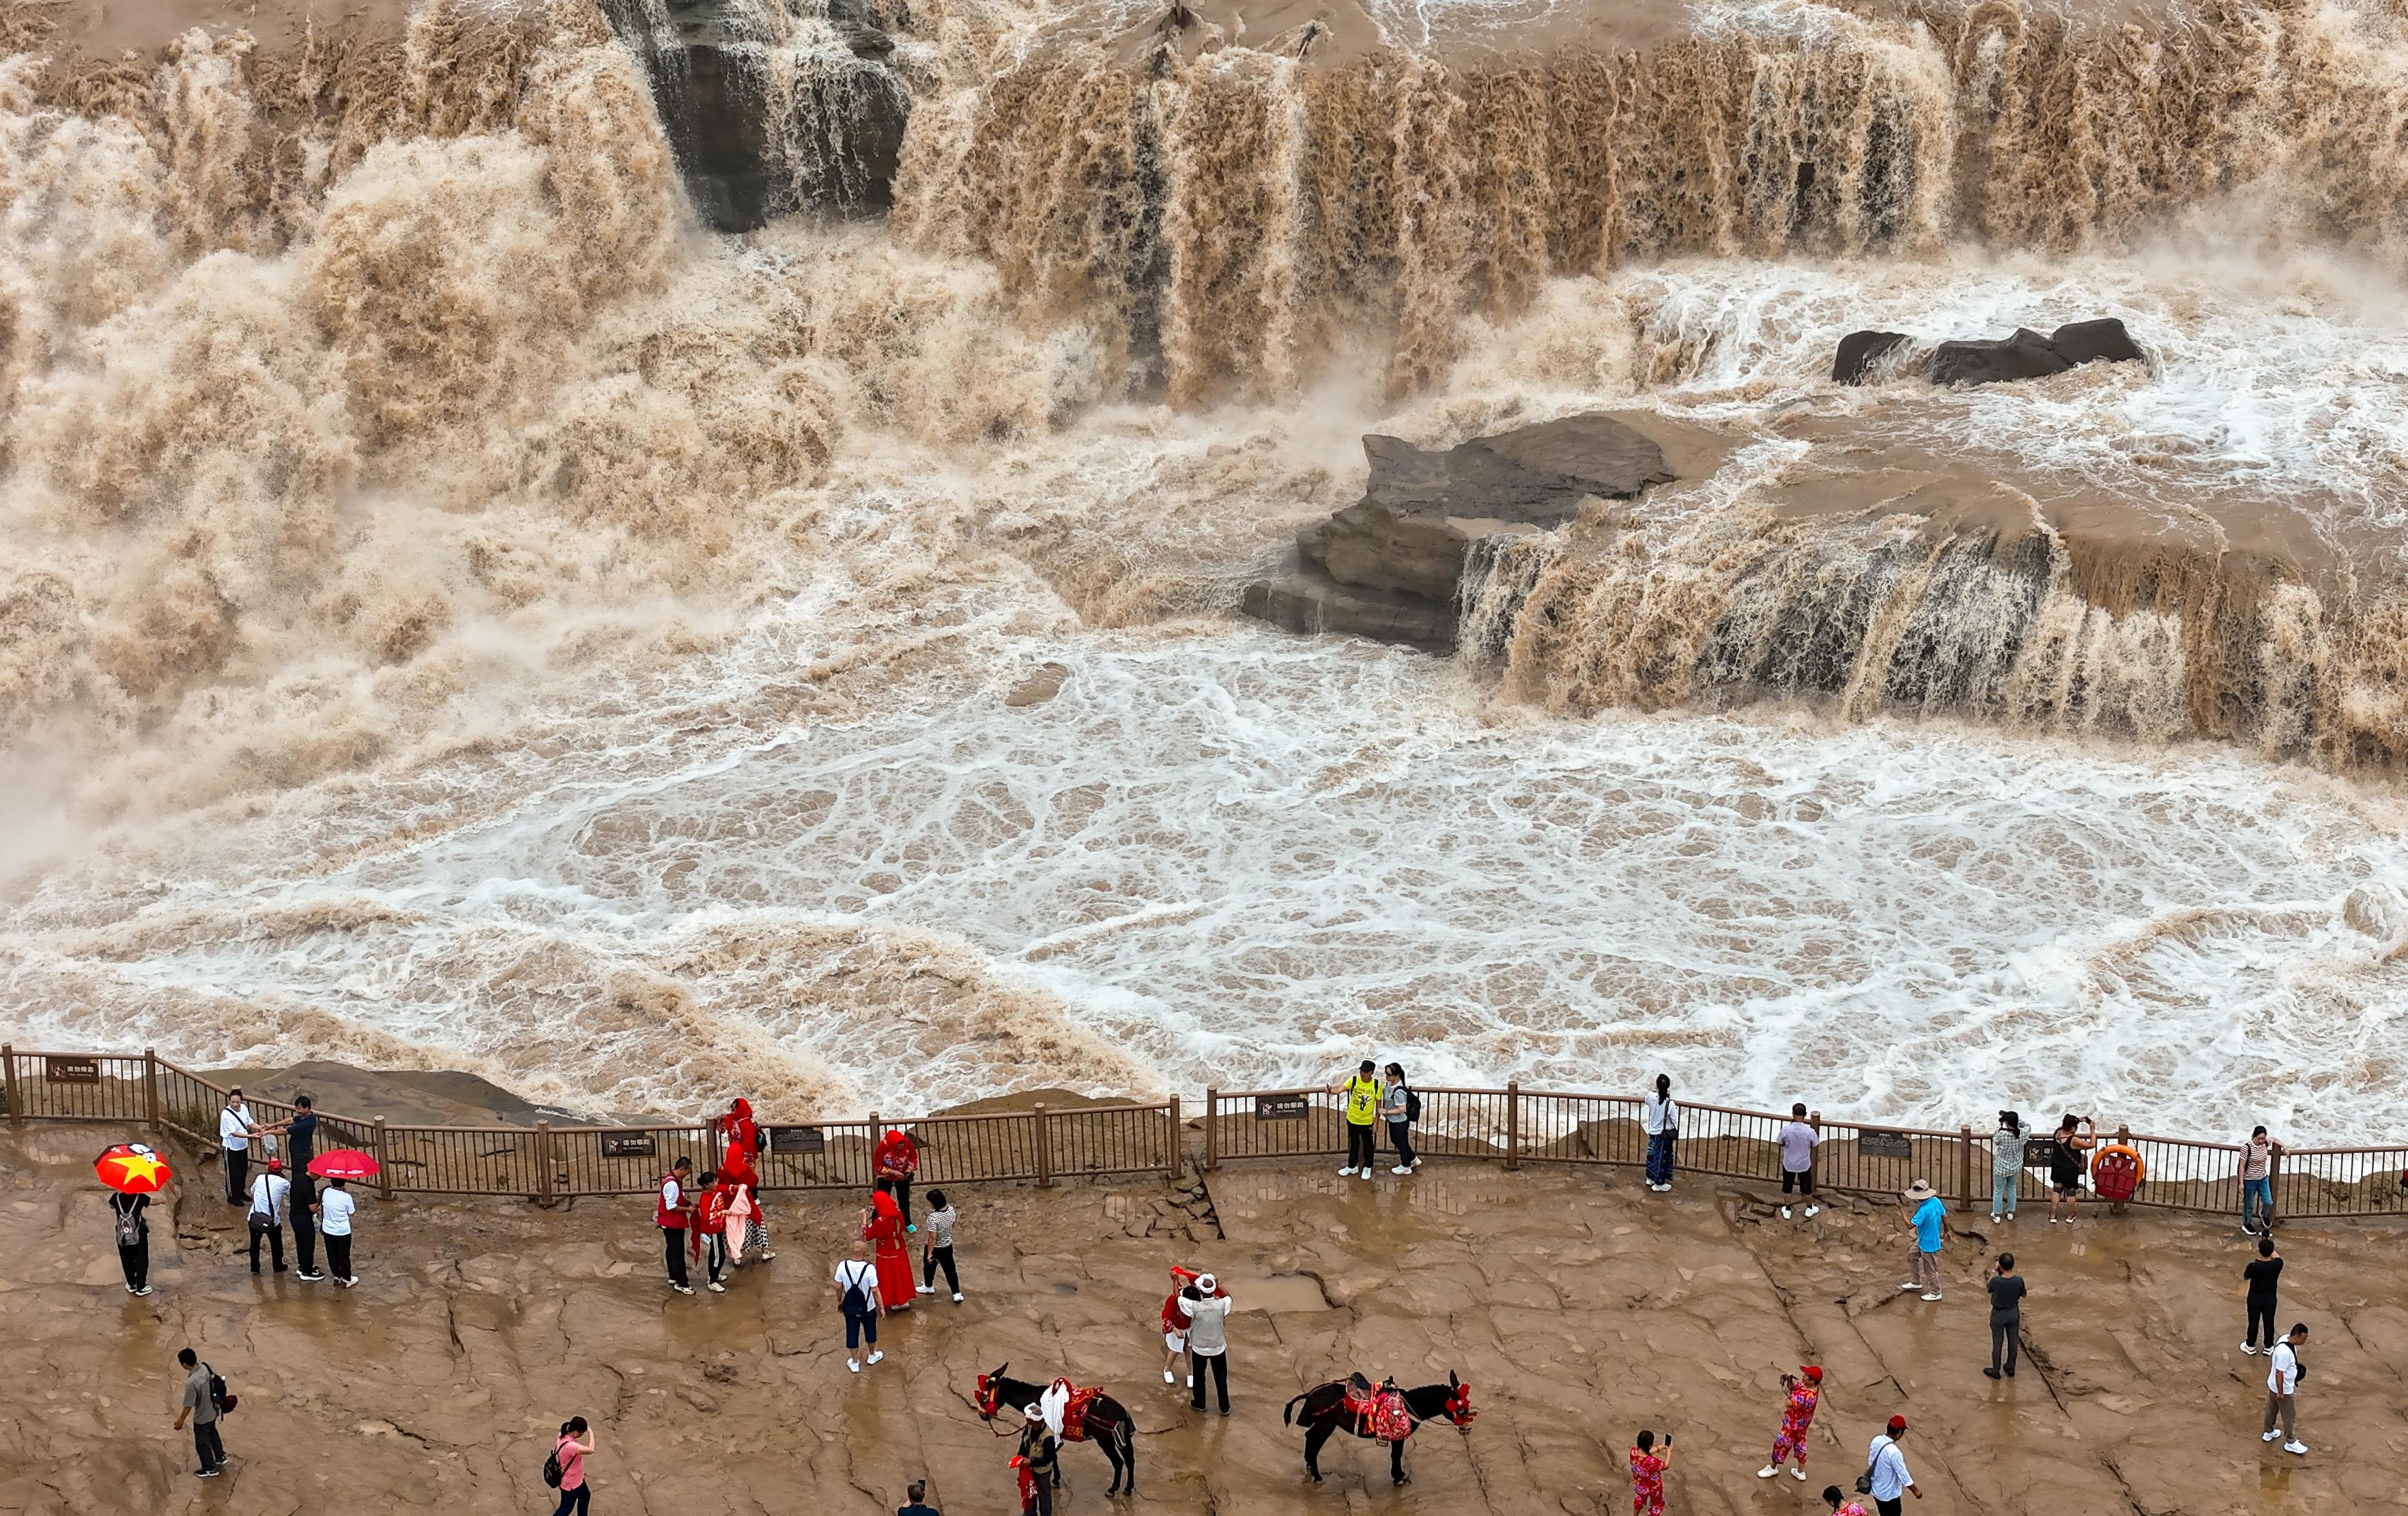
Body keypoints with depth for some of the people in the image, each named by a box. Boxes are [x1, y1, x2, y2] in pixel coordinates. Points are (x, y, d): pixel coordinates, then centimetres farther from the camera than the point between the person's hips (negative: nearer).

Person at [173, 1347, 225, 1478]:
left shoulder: (192, 1383, -37)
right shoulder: (206, 1367, -15)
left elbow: (188, 1406, -26)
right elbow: (216, 1379, 5)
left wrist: (181, 1421, -10)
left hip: (202, 1417, -8)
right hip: (213, 1411, 8)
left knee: (202, 1444, 16)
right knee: (212, 1434, 32)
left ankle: (210, 1469, 33)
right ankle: (220, 1457, 50)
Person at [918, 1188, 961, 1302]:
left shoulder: (933, 1217, -34)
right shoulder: (951, 1210, -16)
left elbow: (932, 1238, -28)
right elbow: (953, 1224, 2)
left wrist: (929, 1253, -18)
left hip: (935, 1247, -5)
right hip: (948, 1246, 5)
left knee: (929, 1266, 23)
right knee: (949, 1269, 17)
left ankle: (928, 1287, 46)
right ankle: (957, 1294, 18)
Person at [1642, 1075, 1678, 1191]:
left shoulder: (1651, 1097, -15)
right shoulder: (1670, 1104, -27)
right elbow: (1675, 1121, -17)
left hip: (1653, 1132, 5)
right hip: (1665, 1135, -4)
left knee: (1652, 1155, 23)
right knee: (1662, 1158, 11)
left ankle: (1650, 1178, 38)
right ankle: (1659, 1184, 22)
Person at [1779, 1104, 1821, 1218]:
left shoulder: (1785, 1130, -24)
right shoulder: (1810, 1132, -26)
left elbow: (1781, 1144, -4)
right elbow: (1816, 1145, -6)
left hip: (1789, 1164, 0)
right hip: (1804, 1165, 0)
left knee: (1787, 1187, 23)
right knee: (1806, 1187, 24)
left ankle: (1787, 1211, 39)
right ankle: (1810, 1209, 45)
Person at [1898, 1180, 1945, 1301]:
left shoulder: (1923, 1210, -37)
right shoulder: (1936, 1201, -12)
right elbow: (1945, 1216, 2)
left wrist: (1902, 1210, -28)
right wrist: (1947, 1231, 18)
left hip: (1928, 1244, -9)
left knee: (1930, 1269, 12)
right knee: (1913, 1256, 27)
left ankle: (1935, 1293, 32)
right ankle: (1916, 1282, 45)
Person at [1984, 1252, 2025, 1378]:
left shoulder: (1996, 1281, -28)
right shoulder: (2019, 1280, -20)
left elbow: (1989, 1288, -5)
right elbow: (2022, 1299, -6)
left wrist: (1994, 1271, -4)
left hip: (1998, 1315, -3)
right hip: (2013, 1313, 3)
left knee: (1997, 1343, 14)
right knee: (2012, 1341, 20)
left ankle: (1995, 1371, 27)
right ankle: (2011, 1368, 35)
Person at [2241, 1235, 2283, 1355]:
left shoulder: (2253, 1266, -30)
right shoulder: (2277, 1265, -22)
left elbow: (2245, 1277, -9)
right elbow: (2277, 1256, 4)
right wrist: (2270, 1246, 16)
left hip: (2254, 1300, -2)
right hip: (2270, 1300, 2)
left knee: (2253, 1323, 17)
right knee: (2269, 1323, 20)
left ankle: (2250, 1346, 35)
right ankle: (2269, 1347, 36)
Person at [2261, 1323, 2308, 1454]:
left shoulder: (2286, 1338, -11)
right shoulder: (2285, 1352, -39)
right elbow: (2279, 1373, -30)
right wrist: (2280, 1393, -20)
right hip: (2284, 1389, -9)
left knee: (2272, 1408, 28)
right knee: (2290, 1416, 11)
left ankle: (2269, 1433, 49)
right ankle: (2290, 1443, 28)